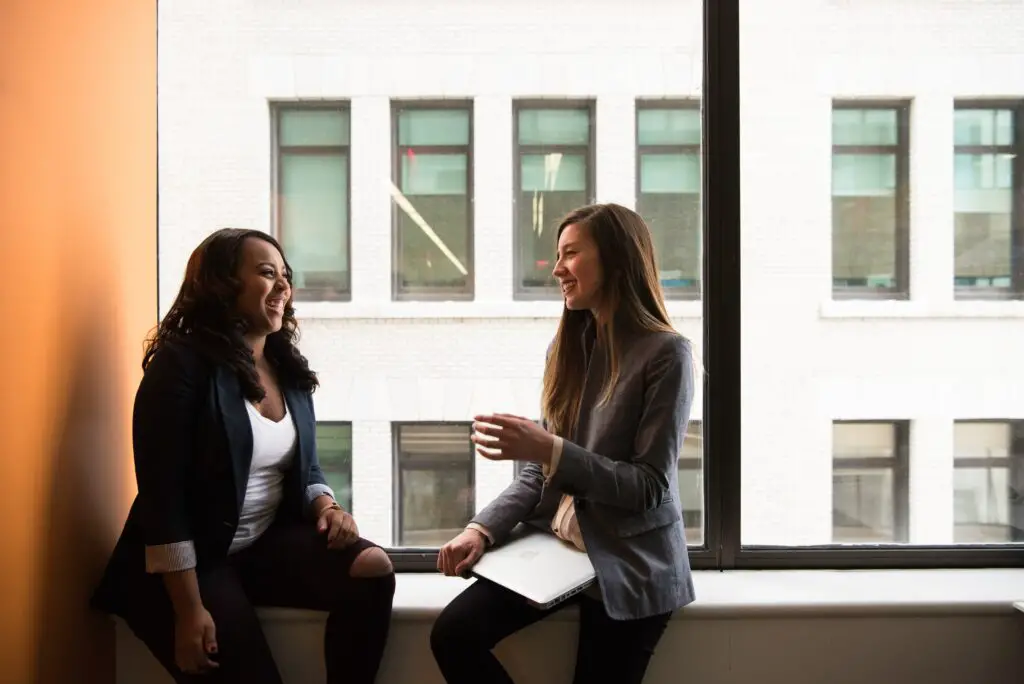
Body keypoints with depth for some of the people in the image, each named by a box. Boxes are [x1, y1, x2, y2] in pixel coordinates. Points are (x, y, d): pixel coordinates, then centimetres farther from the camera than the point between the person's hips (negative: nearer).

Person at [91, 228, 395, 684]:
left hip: (269, 543, 6)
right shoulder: (181, 364, -13)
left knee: (372, 568, -19)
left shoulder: (289, 369, 8)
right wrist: (189, 610, -21)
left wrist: (326, 506, -7)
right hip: (194, 560, -6)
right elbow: (162, 495, -18)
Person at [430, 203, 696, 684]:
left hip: (629, 567, -5)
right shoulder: (568, 346, 7)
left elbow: (650, 487, -15)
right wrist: (483, 529, -8)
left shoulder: (665, 353, -12)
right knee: (453, 634, -13)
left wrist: (552, 450, -25)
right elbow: (540, 471, 7)